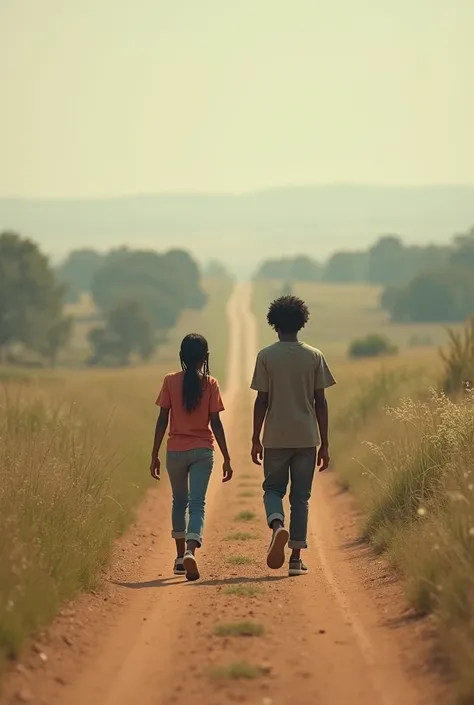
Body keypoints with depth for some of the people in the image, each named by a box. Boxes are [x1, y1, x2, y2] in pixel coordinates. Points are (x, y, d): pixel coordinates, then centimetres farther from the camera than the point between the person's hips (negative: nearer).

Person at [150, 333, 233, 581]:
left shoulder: (170, 381, -2)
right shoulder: (210, 384, -3)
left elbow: (162, 420, -3)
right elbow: (215, 423, -5)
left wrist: (155, 455, 3)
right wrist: (227, 458, 0)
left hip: (175, 451, 1)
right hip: (202, 451, -1)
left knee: (179, 502, 19)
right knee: (197, 504, -4)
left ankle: (180, 556, 23)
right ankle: (190, 551, -26)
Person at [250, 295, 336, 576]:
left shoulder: (266, 356, -3)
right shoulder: (314, 356, 1)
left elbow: (262, 401, -4)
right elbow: (320, 402, 1)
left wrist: (255, 439, 4)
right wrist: (324, 444, 6)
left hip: (276, 438, -1)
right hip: (306, 438, 1)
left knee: (273, 488, 14)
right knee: (301, 497, 7)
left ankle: (278, 526, -17)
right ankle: (296, 558, 5)